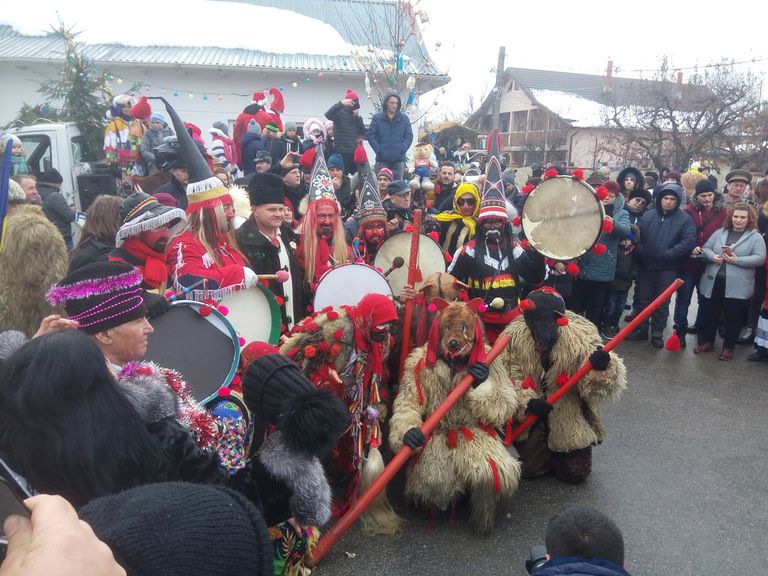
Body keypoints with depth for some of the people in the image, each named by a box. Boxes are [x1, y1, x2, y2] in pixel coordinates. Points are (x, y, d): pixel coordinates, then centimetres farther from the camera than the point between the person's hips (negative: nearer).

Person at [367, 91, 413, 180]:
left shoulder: (404, 118, 7)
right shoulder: (377, 117, 2)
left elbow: (409, 136, 6)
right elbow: (371, 135, -1)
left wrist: (402, 149, -7)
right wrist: (378, 150, -10)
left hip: (399, 159, 2)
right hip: (382, 160, -1)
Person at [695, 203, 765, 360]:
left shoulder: (756, 237, 0)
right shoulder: (719, 232, 10)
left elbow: (760, 258, -9)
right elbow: (705, 248, 9)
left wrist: (737, 260, -20)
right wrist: (713, 256, -12)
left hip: (737, 287, -3)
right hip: (712, 283, 3)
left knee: (733, 318, 6)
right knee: (708, 315, 11)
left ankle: (728, 347, 19)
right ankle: (707, 342, 27)